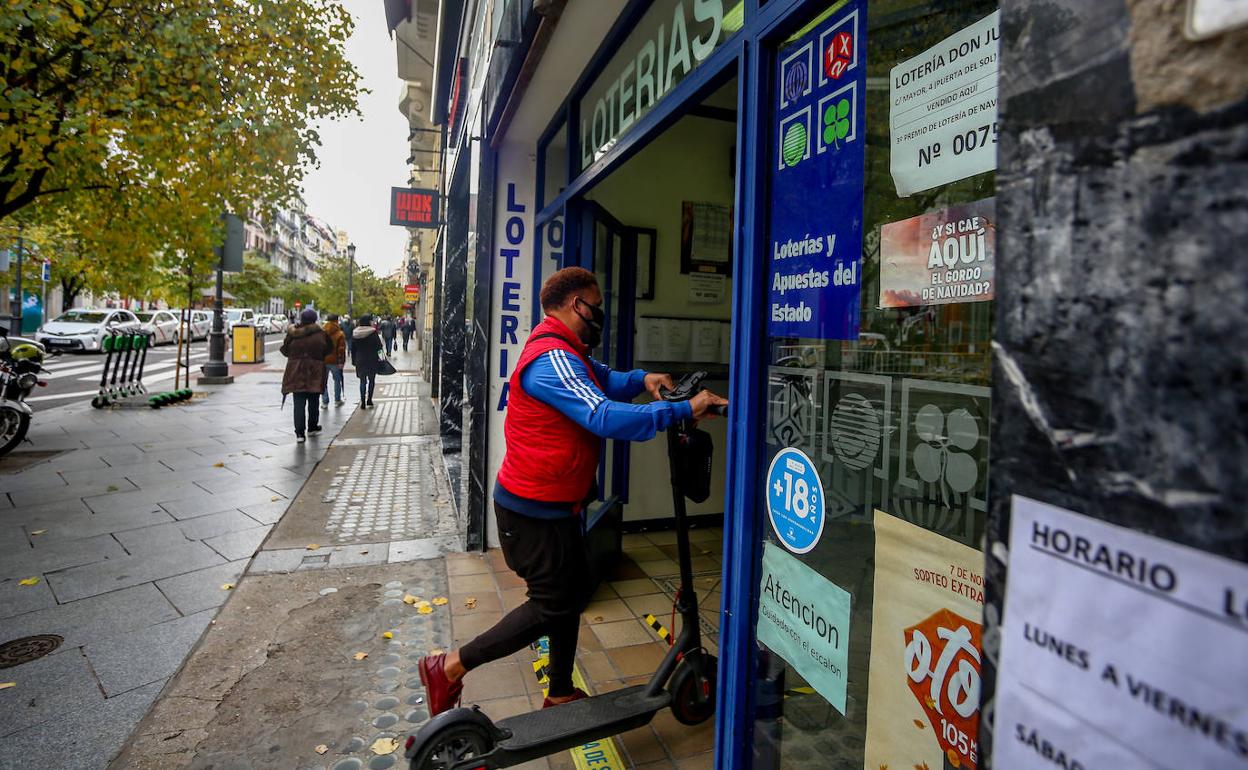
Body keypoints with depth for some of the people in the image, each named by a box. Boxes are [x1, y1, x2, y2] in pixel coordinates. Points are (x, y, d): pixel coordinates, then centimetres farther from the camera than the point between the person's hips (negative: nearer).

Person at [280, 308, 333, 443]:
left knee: (299, 403, 1)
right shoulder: (320, 334, -8)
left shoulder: (292, 333, -4)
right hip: (315, 372, 0)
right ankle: (312, 427, 28)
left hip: (296, 373, 0)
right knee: (313, 401, 15)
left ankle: (299, 432, -6)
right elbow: (329, 349, 2)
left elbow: (285, 350, 4)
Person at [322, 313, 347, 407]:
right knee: (337, 380, 13)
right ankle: (337, 400, 18)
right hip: (335, 361, -2)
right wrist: (342, 361, -8)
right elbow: (342, 349, -12)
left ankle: (324, 401, 9)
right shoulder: (340, 334, -9)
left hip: (323, 361, 2)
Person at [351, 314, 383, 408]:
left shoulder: (355, 333, 3)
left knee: (362, 381, 10)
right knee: (371, 380, 11)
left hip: (360, 360, 3)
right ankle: (369, 399, 9)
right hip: (372, 360, -3)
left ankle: (363, 401, 3)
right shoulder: (373, 332, -11)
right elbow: (379, 346, -10)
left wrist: (354, 360, 14)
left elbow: (353, 348, 7)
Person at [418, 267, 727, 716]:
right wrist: (684, 410, -33)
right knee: (553, 605, 2)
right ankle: (450, 667, 14)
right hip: (535, 510, -11)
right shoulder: (552, 358, -25)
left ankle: (560, 695, 35)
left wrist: (641, 379, -9)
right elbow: (607, 418, -35)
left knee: (572, 593, 19)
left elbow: (605, 381, 13)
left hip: (556, 505, 11)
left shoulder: (568, 354, 11)